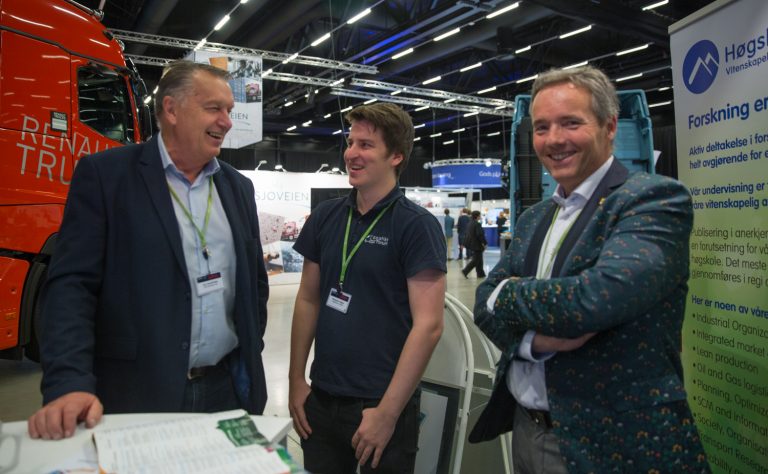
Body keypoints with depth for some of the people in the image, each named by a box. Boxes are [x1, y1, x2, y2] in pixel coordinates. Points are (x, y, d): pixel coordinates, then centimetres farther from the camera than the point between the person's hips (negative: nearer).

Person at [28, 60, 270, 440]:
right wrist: (69, 384, -20)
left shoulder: (238, 187, 9)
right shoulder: (105, 174, -5)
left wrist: (251, 356, 10)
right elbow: (72, 283, -11)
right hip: (138, 395, -4)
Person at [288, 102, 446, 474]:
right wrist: (296, 379, 6)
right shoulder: (325, 217, 2)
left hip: (382, 403, -4)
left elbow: (429, 325, -16)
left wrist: (387, 412, -17)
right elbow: (308, 300, 9)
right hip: (320, 398, 5)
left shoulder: (417, 225, -13)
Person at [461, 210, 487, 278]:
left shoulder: (470, 224, 10)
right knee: (476, 260, -3)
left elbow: (468, 234, 15)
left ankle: (480, 274, 19)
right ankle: (465, 271, -6)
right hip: (477, 245, -10)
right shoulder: (477, 224, -18)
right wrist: (485, 243, -15)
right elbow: (480, 235, -22)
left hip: (472, 244, 10)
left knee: (479, 260, 15)